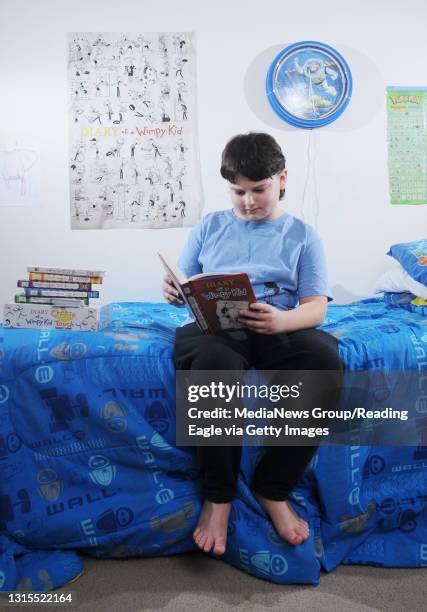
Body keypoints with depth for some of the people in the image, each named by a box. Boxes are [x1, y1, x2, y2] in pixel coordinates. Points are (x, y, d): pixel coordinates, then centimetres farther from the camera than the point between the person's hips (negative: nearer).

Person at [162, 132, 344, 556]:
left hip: (280, 330, 1)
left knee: (325, 359, -32)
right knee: (214, 360, -37)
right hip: (215, 327, 0)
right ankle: (218, 494, -13)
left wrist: (282, 320, -20)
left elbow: (316, 308, 3)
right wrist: (172, 293, -10)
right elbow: (185, 288, 16)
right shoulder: (209, 227, 19)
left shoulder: (302, 236, 15)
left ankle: (273, 489, -11)